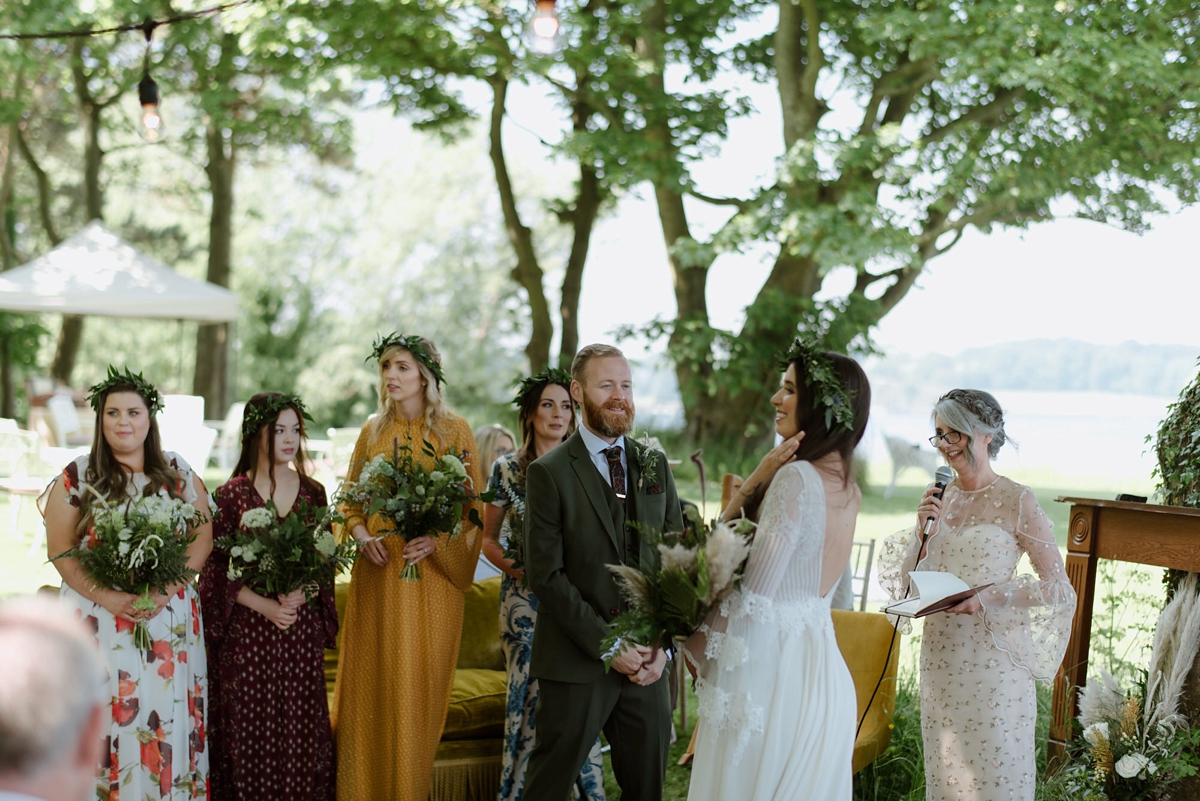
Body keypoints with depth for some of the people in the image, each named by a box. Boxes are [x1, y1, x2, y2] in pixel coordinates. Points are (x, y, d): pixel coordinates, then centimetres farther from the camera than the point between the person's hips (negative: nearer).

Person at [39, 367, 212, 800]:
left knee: (169, 718, 2)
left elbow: (203, 536, 3)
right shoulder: (76, 477, 2)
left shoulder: (178, 473, 6)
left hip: (169, 618, 1)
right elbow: (60, 550, -2)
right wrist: (108, 597, -15)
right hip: (99, 618, -1)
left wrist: (166, 589, -12)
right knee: (105, 719, -2)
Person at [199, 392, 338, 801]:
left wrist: (299, 595, -10)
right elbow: (217, 569, -4)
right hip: (246, 629, -2)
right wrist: (263, 605, -13)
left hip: (301, 628, 3)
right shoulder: (232, 494, -1)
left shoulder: (312, 492, 8)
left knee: (299, 727, 3)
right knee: (247, 728, -1)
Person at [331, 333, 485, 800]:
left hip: (431, 572, -3)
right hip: (378, 569, 3)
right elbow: (351, 498, 15)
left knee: (419, 680, 0)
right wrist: (362, 534, -3)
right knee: (371, 677, 2)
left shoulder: (454, 431, 0)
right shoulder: (374, 430, 10)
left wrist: (437, 541, -16)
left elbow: (472, 505, -2)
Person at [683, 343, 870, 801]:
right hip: (819, 670, 9)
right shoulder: (846, 484, 10)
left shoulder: (798, 477, -17)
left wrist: (700, 643, -3)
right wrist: (759, 480, -5)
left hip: (766, 665, -9)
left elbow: (755, 593, -17)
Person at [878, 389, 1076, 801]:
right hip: (940, 654, 5)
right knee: (944, 768, 11)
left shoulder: (1016, 500, -8)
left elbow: (1058, 588, -10)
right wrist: (922, 529, -5)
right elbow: (911, 580, 11)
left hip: (992, 656, -5)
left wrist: (987, 598, -21)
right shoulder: (938, 497, 8)